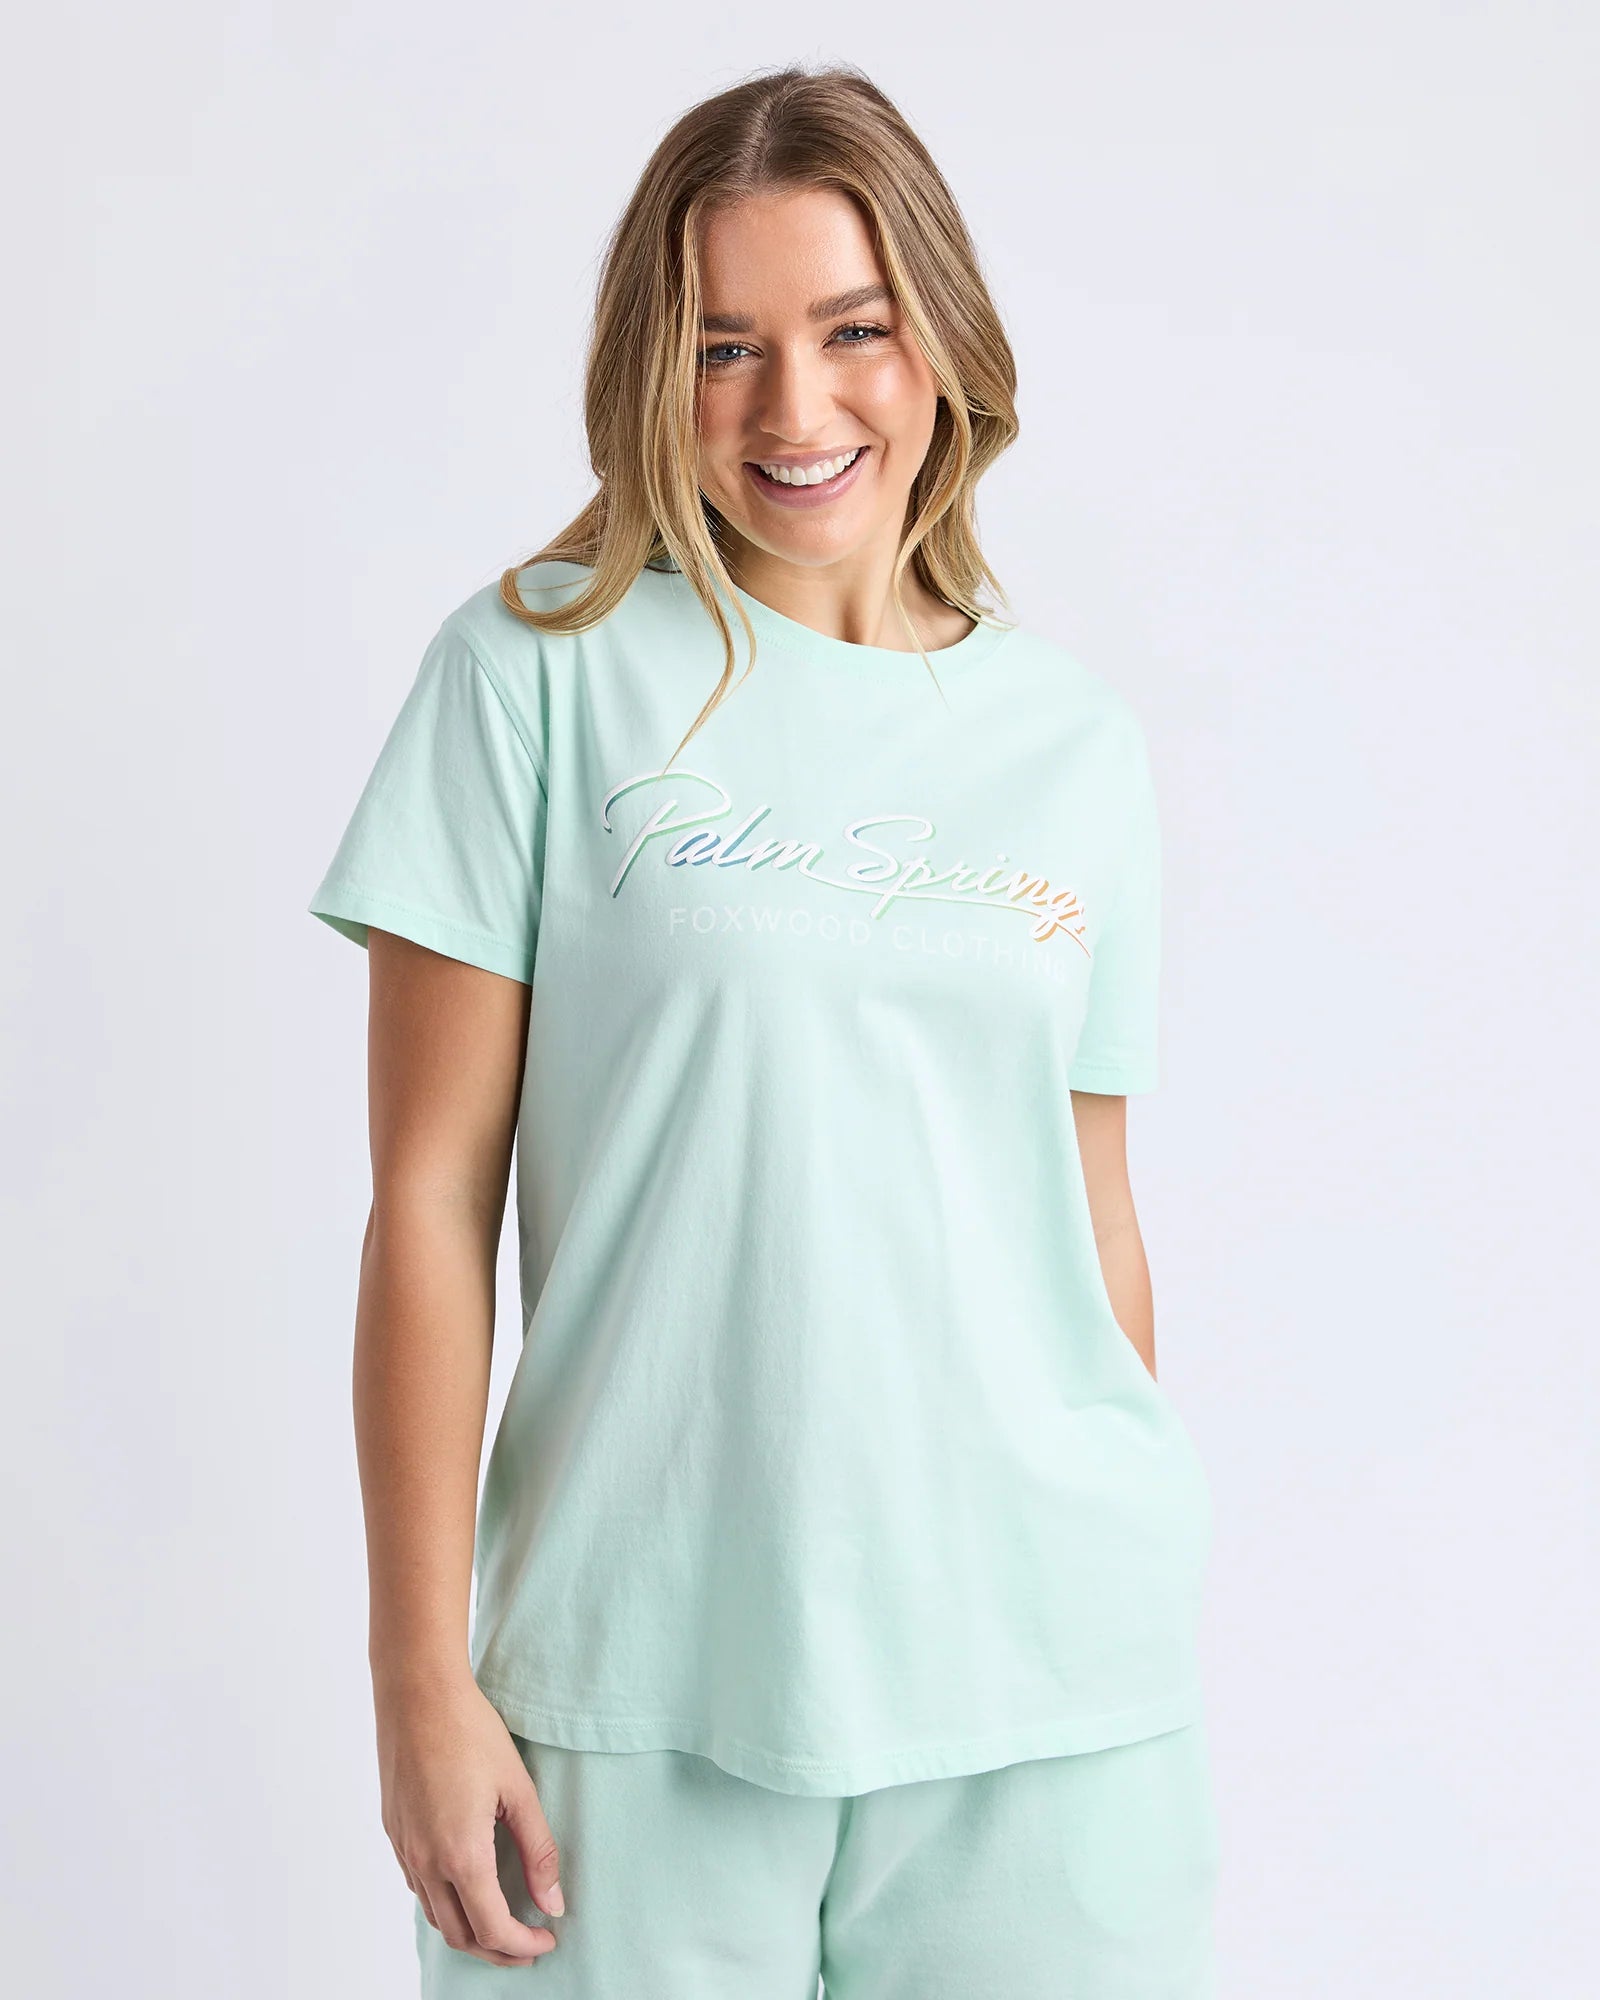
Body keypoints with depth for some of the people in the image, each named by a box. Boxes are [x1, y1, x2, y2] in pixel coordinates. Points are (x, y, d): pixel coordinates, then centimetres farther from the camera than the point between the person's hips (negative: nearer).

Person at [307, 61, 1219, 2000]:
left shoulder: (1080, 746, 7)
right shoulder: (543, 666, -3)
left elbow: (1094, 1218, 11)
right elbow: (432, 1197, -5)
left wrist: (1151, 1631, 13)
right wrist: (423, 1673, -8)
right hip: (644, 1688, -2)